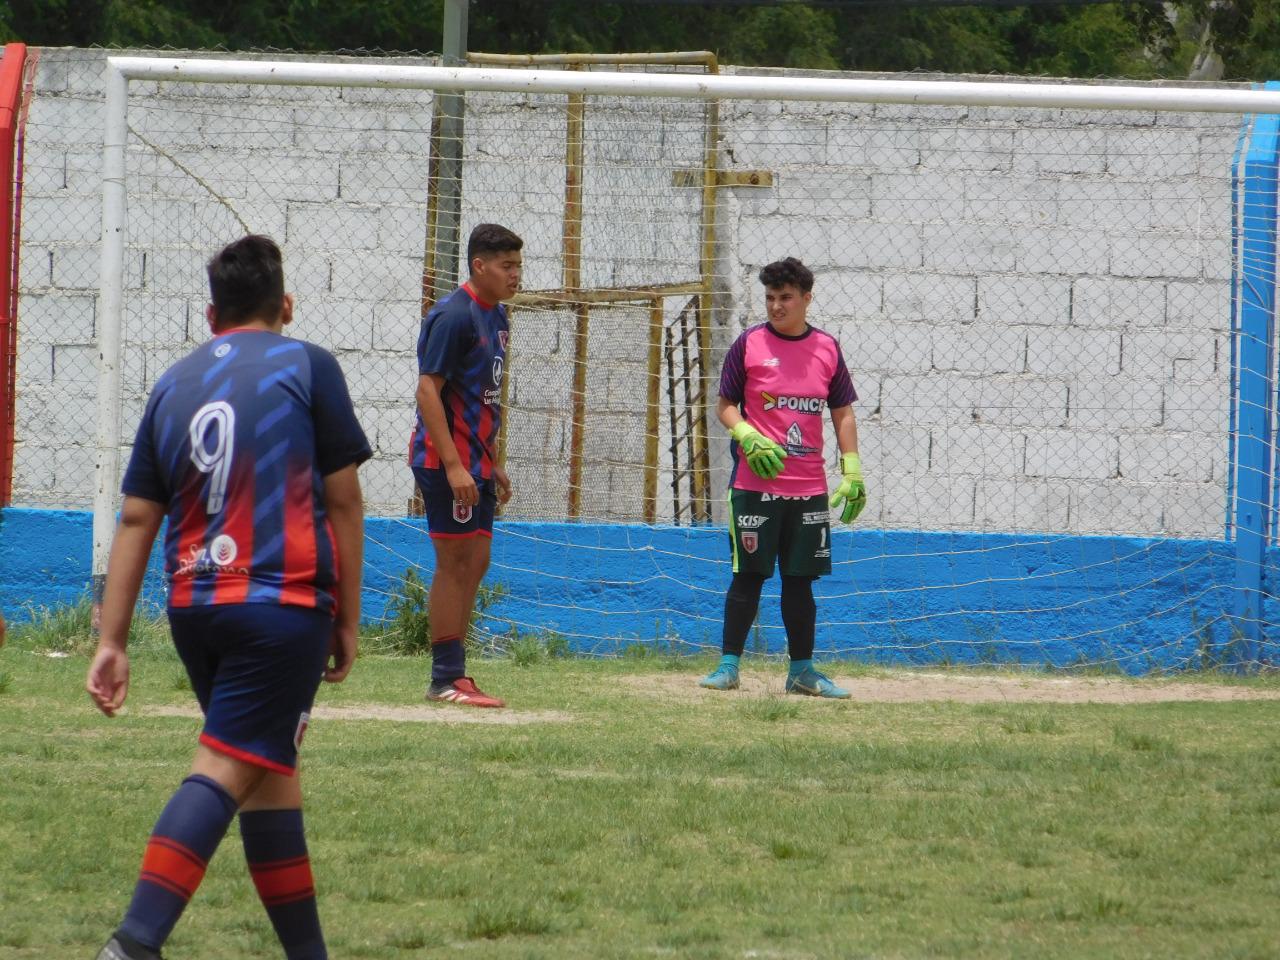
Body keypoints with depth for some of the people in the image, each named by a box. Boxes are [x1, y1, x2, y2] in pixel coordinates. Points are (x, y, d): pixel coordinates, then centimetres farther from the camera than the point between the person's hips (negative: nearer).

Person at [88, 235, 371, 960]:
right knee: (228, 768, -11)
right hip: (285, 603, -5)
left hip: (194, 609, 5)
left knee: (269, 770, 17)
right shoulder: (308, 368, 1)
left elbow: (136, 520, 8)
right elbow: (344, 500, 0)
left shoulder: (173, 385, 12)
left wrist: (112, 642, 8)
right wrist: (348, 621, 7)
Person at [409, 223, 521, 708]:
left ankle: (452, 674, 15)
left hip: (476, 461, 9)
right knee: (455, 562, -6)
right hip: (447, 459, -9)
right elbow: (428, 390, -18)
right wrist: (453, 466, -23)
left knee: (475, 562, 10)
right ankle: (446, 679, -2)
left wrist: (494, 463, 21)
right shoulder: (453, 315, -15)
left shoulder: (496, 316, 14)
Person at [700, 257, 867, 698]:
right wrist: (748, 438, -15)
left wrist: (852, 470, 6)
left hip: (810, 488, 3)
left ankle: (801, 670, 14)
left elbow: (843, 413, 14)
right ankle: (728, 666, 2)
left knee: (800, 579, 8)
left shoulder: (827, 349, 9)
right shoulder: (749, 345, 0)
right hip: (754, 484, -3)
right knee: (748, 575, -4)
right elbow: (726, 406, 4)